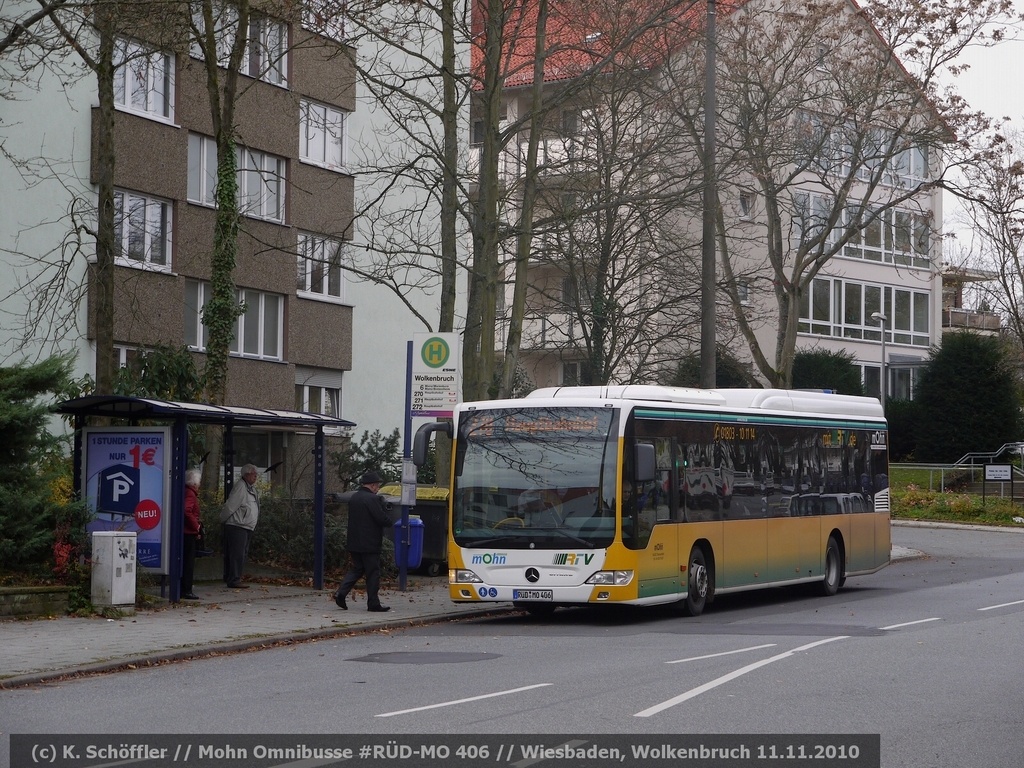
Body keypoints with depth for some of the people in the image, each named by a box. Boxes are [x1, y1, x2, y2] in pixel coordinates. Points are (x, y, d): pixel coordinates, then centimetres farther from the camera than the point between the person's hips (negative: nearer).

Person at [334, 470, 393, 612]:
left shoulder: (353, 498, 11)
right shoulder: (373, 499, -16)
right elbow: (382, 519, -19)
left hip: (354, 542, 7)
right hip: (370, 544, -7)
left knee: (355, 570, 15)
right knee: (373, 573, 1)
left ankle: (341, 593, -2)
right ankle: (373, 603, 5)